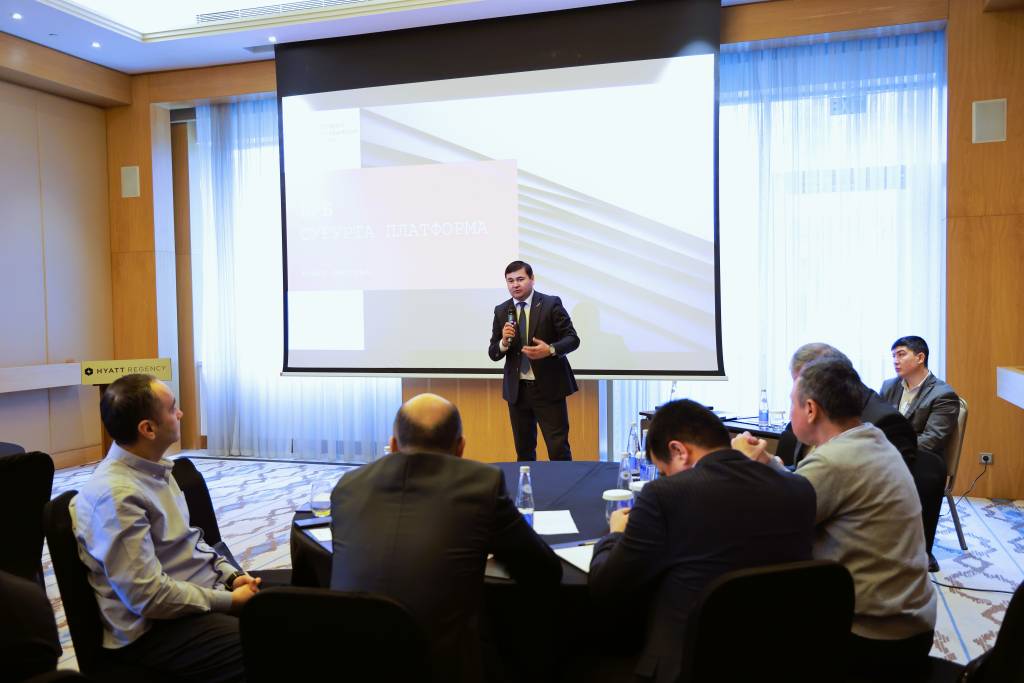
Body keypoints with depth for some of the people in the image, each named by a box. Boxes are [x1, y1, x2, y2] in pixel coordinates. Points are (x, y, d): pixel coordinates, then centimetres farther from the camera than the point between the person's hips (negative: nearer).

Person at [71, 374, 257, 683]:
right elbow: (150, 597, -24)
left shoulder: (151, 468, 6)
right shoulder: (116, 495, -23)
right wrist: (228, 602, -17)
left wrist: (231, 575, 2)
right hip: (156, 626, -9)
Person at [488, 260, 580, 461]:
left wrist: (550, 350, -24)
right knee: (523, 450, 12)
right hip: (516, 389, 4)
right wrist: (504, 342, -16)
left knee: (559, 449, -4)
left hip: (548, 387, -4)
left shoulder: (551, 304, -4)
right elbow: (493, 353, 7)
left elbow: (572, 339, -5)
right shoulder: (501, 311, 7)